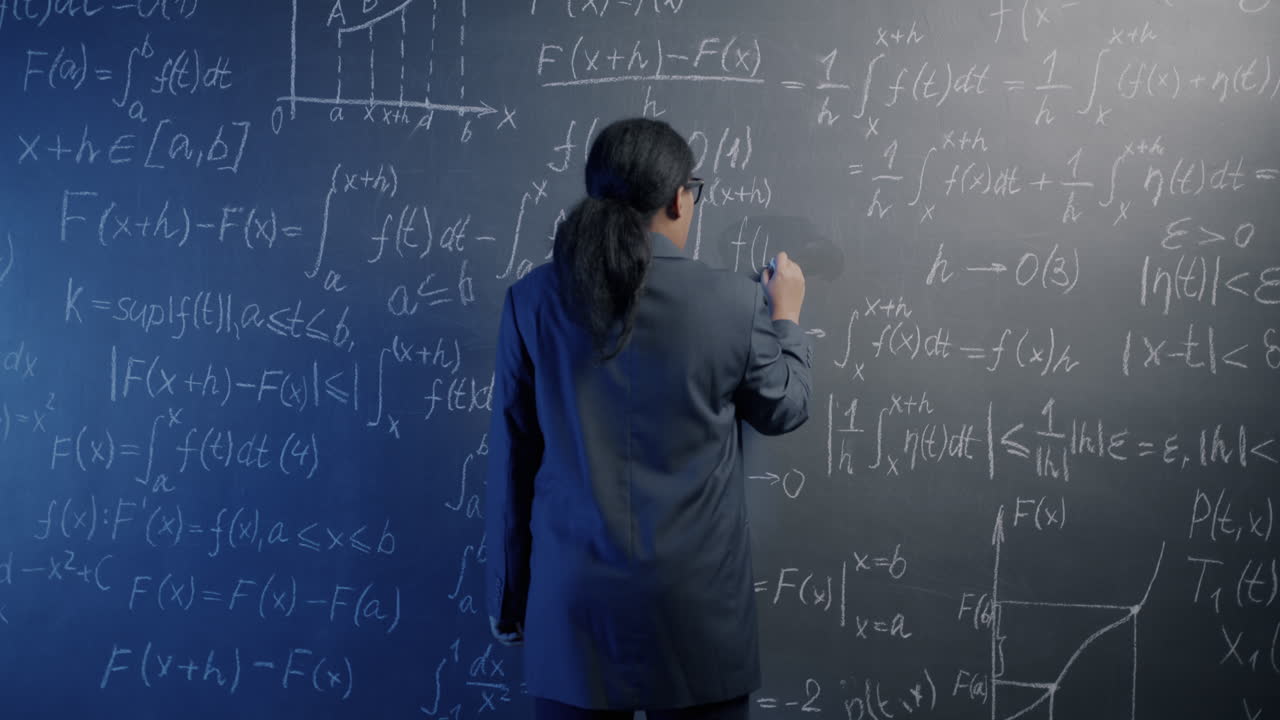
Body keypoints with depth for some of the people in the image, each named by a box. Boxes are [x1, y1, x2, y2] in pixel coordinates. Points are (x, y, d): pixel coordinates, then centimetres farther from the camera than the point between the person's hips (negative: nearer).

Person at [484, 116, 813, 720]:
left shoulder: (533, 299, -4)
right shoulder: (735, 301, -9)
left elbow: (511, 458, 1)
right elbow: (783, 410, 9)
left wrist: (509, 596, 11)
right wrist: (785, 317, 27)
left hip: (573, 595, 2)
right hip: (695, 601, -1)